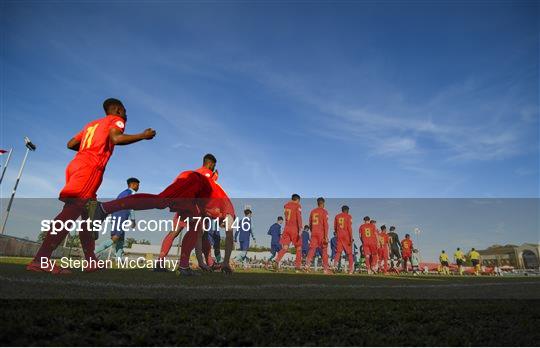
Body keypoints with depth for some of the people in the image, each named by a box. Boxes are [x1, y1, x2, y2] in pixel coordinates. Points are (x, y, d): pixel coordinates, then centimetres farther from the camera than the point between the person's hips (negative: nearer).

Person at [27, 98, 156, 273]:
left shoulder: (92, 124, 30)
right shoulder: (116, 120, 9)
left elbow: (71, 144, 27)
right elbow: (116, 138, -14)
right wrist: (143, 136, -5)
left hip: (76, 165, 9)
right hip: (89, 168, -9)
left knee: (87, 214, 9)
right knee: (72, 210, -18)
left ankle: (91, 262, 11)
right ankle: (41, 260, -26)